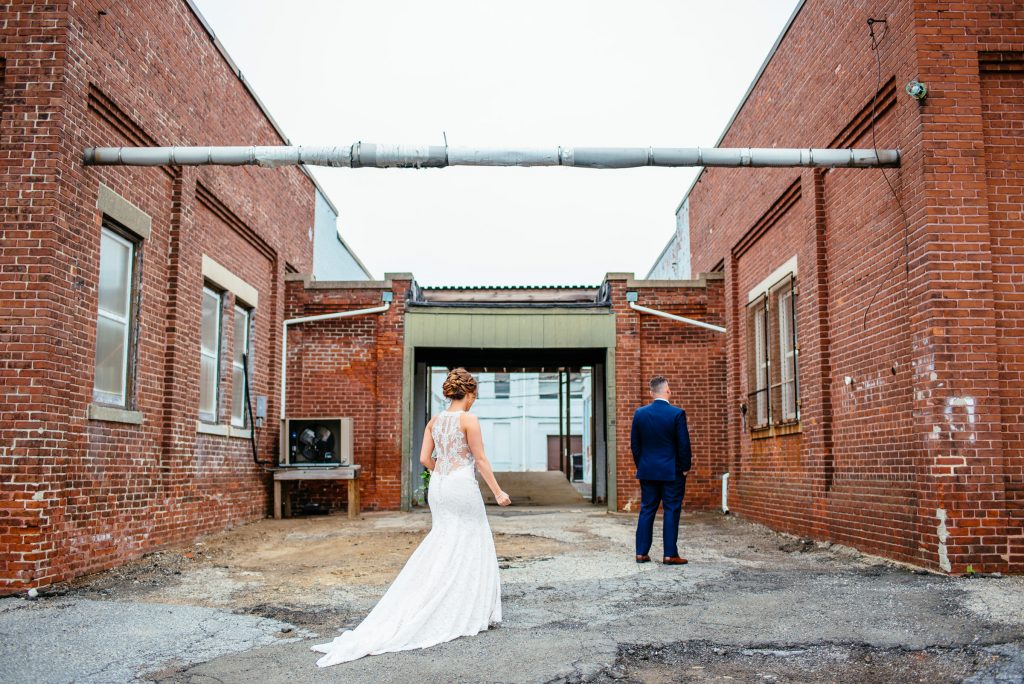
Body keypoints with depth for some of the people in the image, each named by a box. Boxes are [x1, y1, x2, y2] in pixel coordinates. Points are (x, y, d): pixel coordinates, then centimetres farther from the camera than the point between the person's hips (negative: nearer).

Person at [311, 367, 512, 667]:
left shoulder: (434, 420, 10)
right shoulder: (469, 420, -10)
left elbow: (424, 458, 8)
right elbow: (480, 459, -11)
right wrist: (498, 492, -5)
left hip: (437, 486, 7)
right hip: (462, 486, -7)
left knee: (442, 545, 14)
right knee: (471, 546, 5)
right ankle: (470, 612, 10)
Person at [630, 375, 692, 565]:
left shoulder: (639, 413, 0)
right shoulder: (677, 414, -11)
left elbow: (634, 444, 6)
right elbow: (684, 444, -10)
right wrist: (685, 467, 2)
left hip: (647, 471, 4)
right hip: (672, 471, -4)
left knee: (646, 510, 10)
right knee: (671, 511, 3)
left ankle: (641, 553, 11)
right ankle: (670, 554, 3)